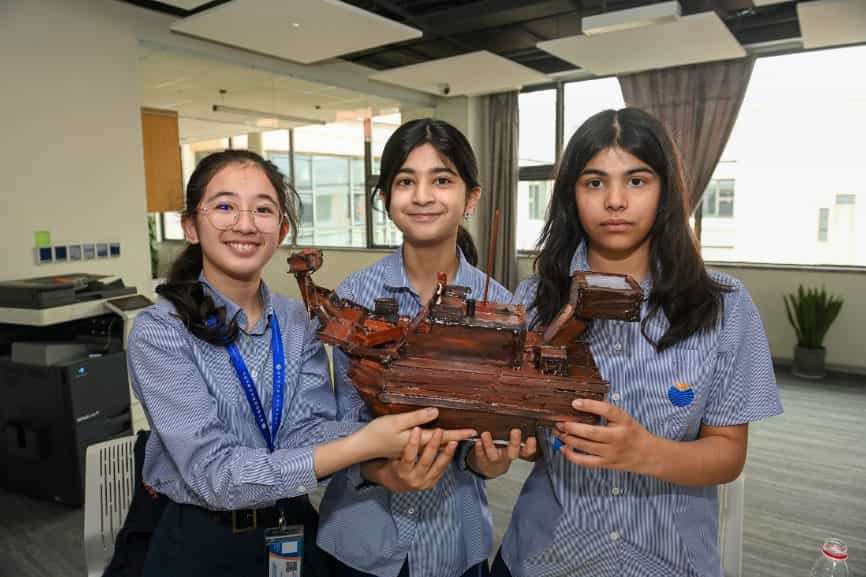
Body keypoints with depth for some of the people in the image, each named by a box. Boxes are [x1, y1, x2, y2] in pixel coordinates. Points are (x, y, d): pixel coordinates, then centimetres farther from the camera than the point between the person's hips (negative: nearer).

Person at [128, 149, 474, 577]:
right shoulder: (159, 331, -18)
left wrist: (387, 453, -35)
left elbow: (308, 429, -16)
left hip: (298, 532, 4)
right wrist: (362, 446, -36)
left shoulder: (298, 321, -4)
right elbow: (213, 473, -26)